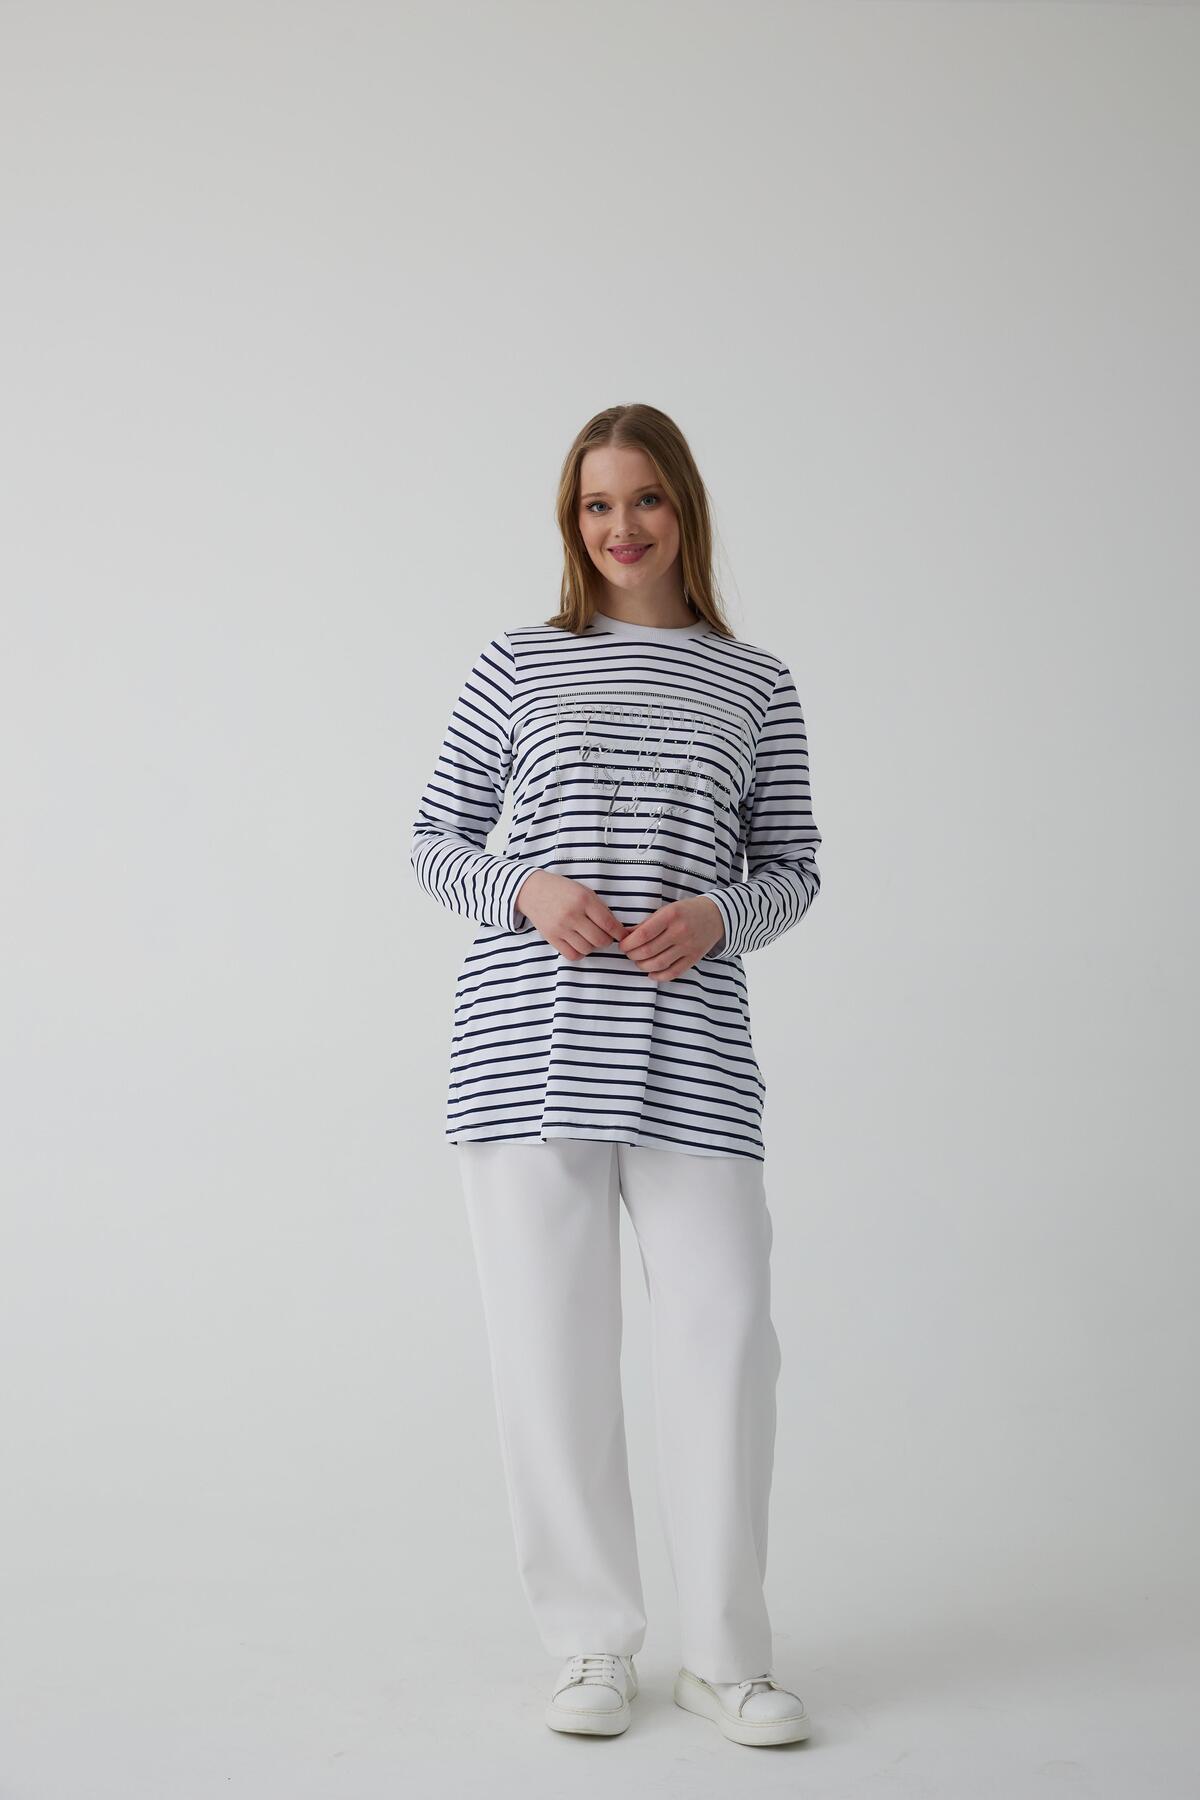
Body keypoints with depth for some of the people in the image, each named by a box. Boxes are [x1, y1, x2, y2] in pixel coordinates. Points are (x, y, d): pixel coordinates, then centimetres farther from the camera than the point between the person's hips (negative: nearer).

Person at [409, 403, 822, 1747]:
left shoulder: (756, 686, 11)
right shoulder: (518, 665, 9)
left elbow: (794, 867, 15)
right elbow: (435, 842, 11)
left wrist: (720, 915, -6)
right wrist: (528, 890, -8)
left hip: (690, 1050, 1)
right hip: (528, 1039, 0)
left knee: (723, 1324, -4)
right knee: (550, 1334, 2)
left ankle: (725, 1652, 12)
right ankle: (592, 1644, 17)